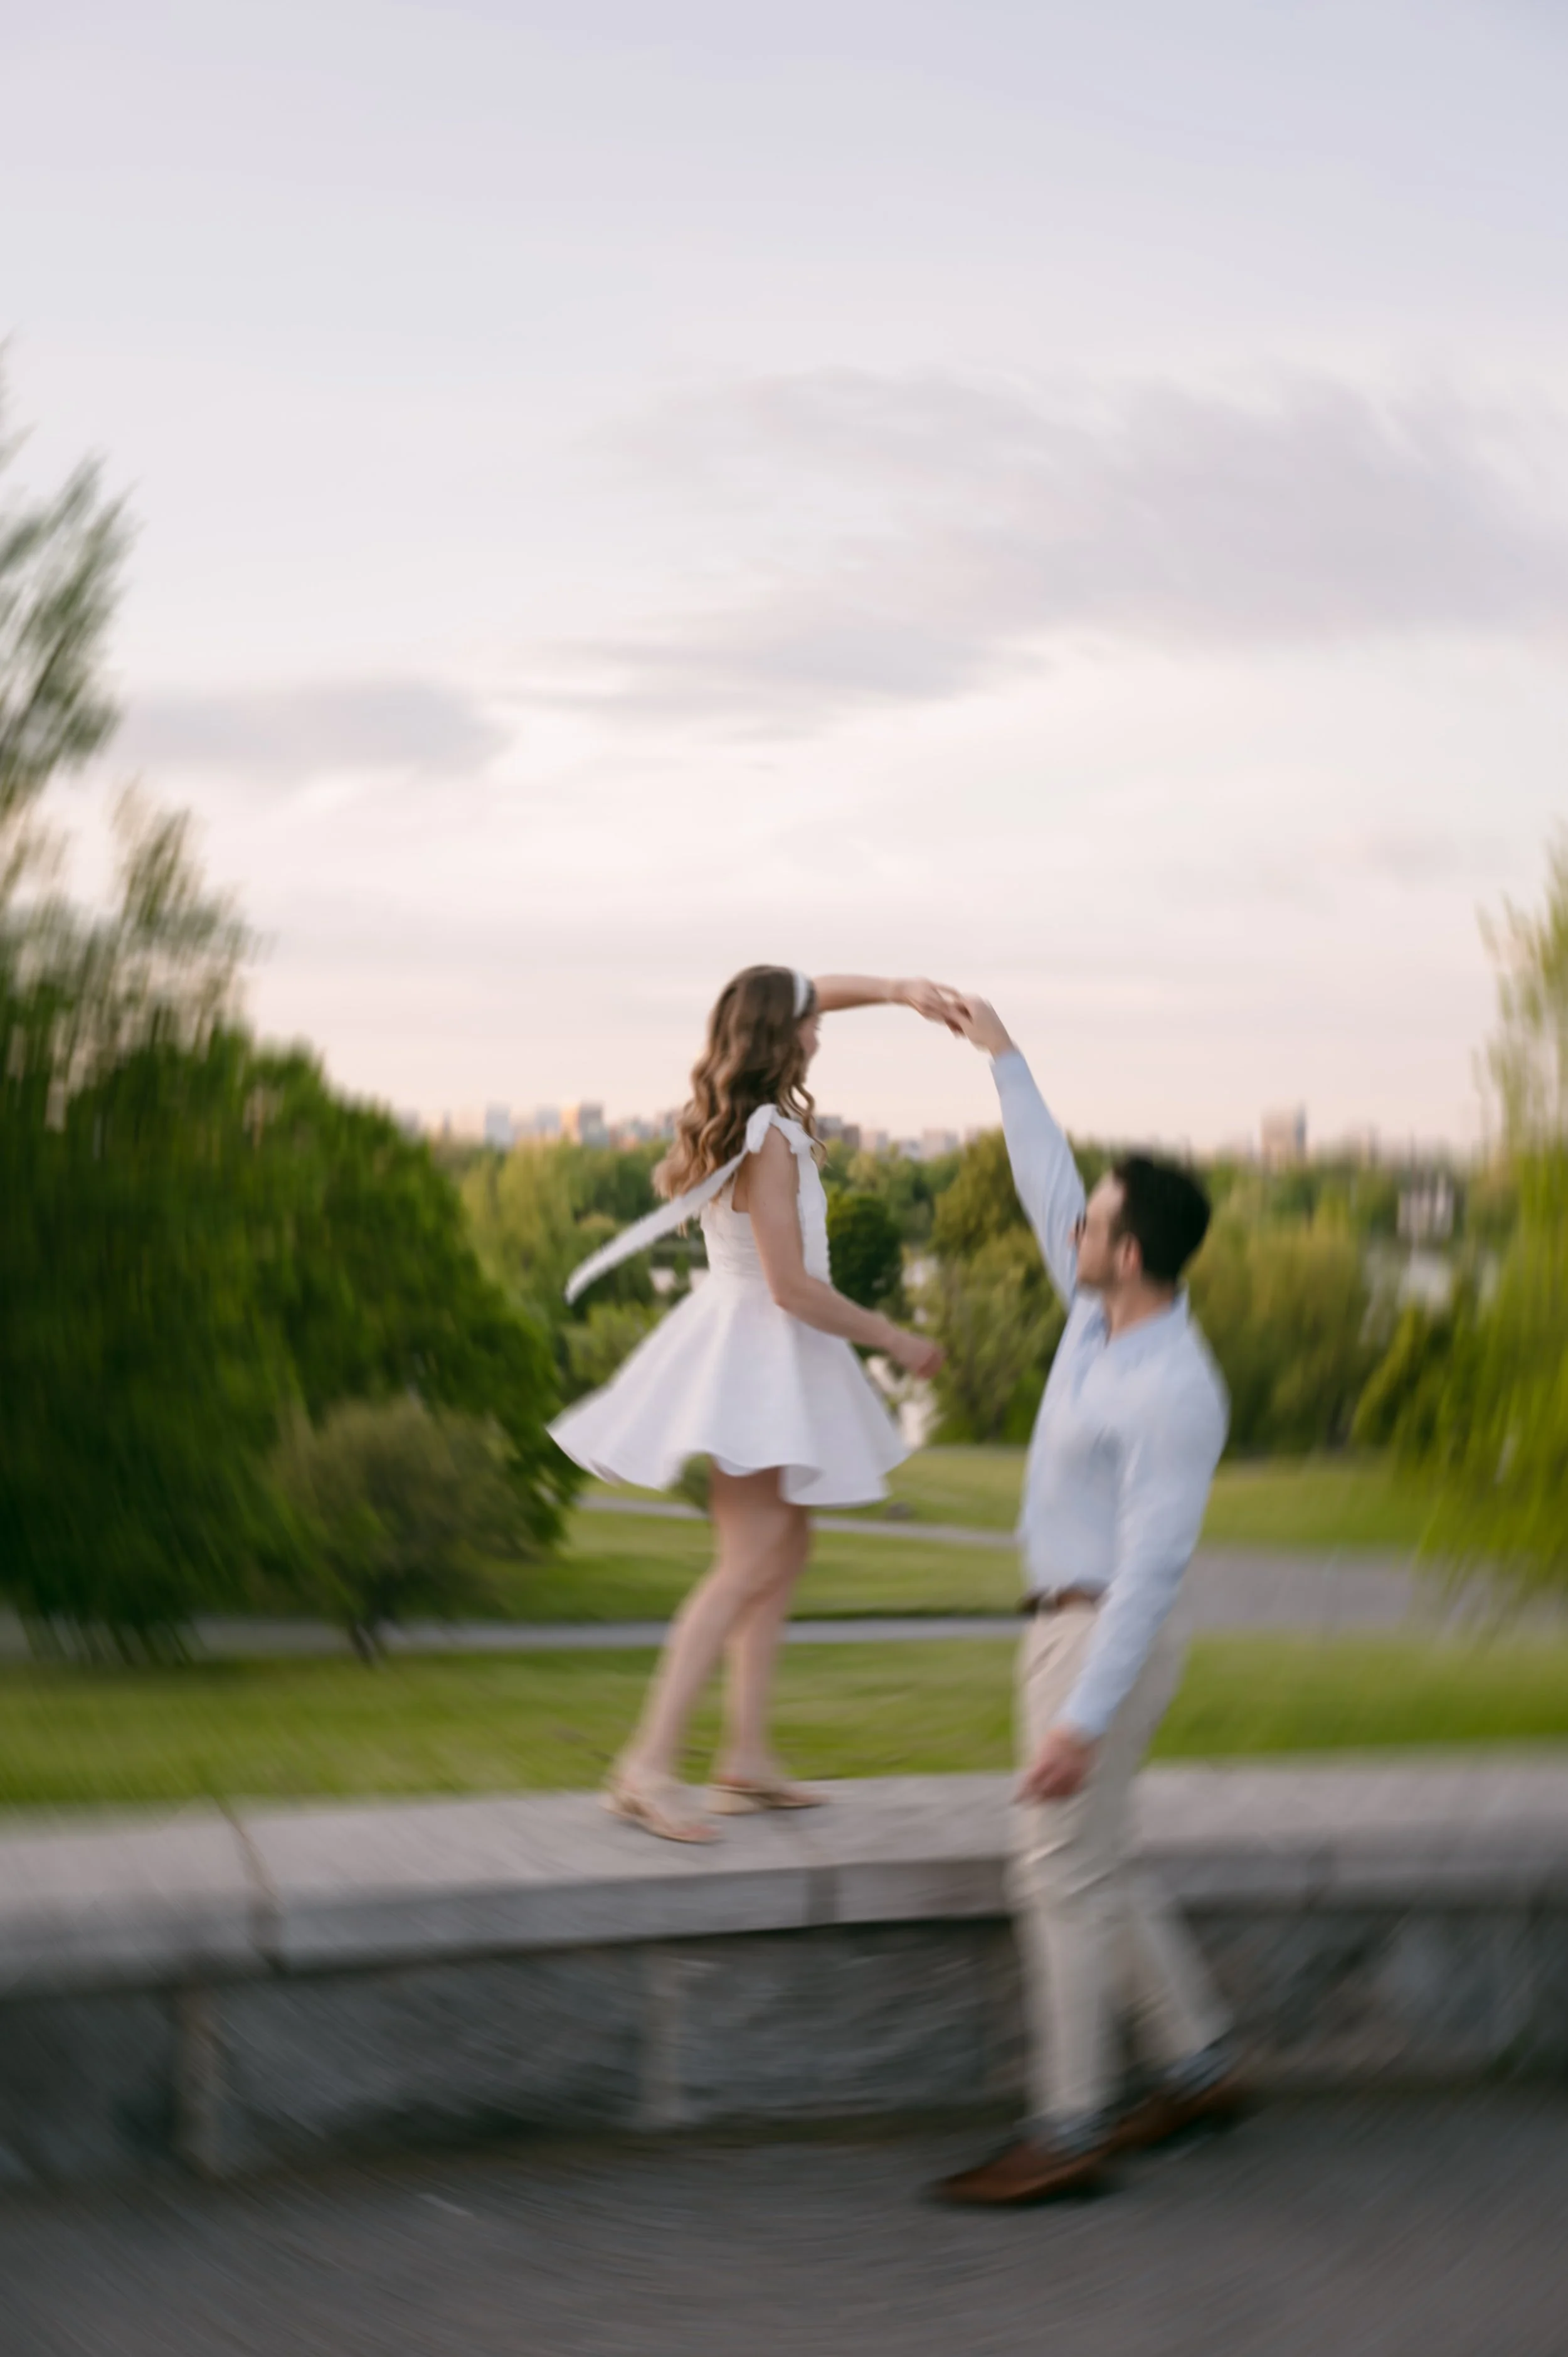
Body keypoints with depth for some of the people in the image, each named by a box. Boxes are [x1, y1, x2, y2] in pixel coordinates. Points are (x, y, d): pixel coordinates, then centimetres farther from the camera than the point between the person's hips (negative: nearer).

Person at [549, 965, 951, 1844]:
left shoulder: (750, 1112, 6)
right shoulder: (770, 1140, -20)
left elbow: (823, 990, 20)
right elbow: (791, 1286, -21)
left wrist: (901, 991, 5)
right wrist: (894, 1340, -12)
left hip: (762, 1352, 10)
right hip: (755, 1351, -10)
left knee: (788, 1550, 15)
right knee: (751, 1565, -15)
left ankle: (748, 1757, 17)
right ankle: (650, 1765, -19)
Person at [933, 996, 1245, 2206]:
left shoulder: (1172, 1394, -24)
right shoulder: (1108, 1314, 2)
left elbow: (1152, 1562, -26)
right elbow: (1046, 1187, 17)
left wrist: (1082, 1719, -28)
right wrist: (1004, 1058, 21)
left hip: (1107, 1640, -10)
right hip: (1066, 1625, 10)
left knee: (1064, 1878, -5)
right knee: (1096, 1872, 16)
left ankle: (1068, 2132, 1)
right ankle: (1198, 2064, 27)